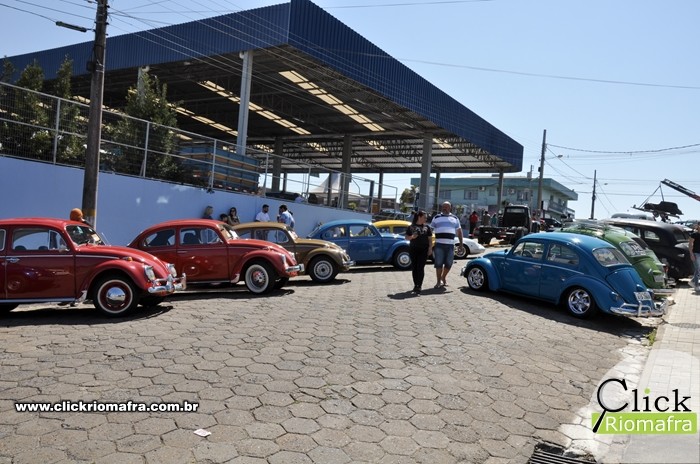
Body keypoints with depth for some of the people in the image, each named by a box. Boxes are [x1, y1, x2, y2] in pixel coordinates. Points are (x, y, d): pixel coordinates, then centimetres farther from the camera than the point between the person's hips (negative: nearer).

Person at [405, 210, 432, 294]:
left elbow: (430, 239, 7)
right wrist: (412, 237, -13)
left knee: (420, 268, -7)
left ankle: (419, 287, -6)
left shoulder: (427, 227, 9)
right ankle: (415, 285, 18)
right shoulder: (411, 227, 6)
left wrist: (430, 248, -4)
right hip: (413, 249, 1)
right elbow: (406, 237, 8)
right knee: (414, 268, 6)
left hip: (423, 250, -1)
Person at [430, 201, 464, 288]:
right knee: (438, 263, -3)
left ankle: (443, 278, 28)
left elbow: (459, 231, 16)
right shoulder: (436, 218, 9)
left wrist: (461, 243, 8)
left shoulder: (455, 218, 14)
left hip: (450, 245, 2)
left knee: (449, 263, 5)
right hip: (439, 244, -2)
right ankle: (439, 281, 7)